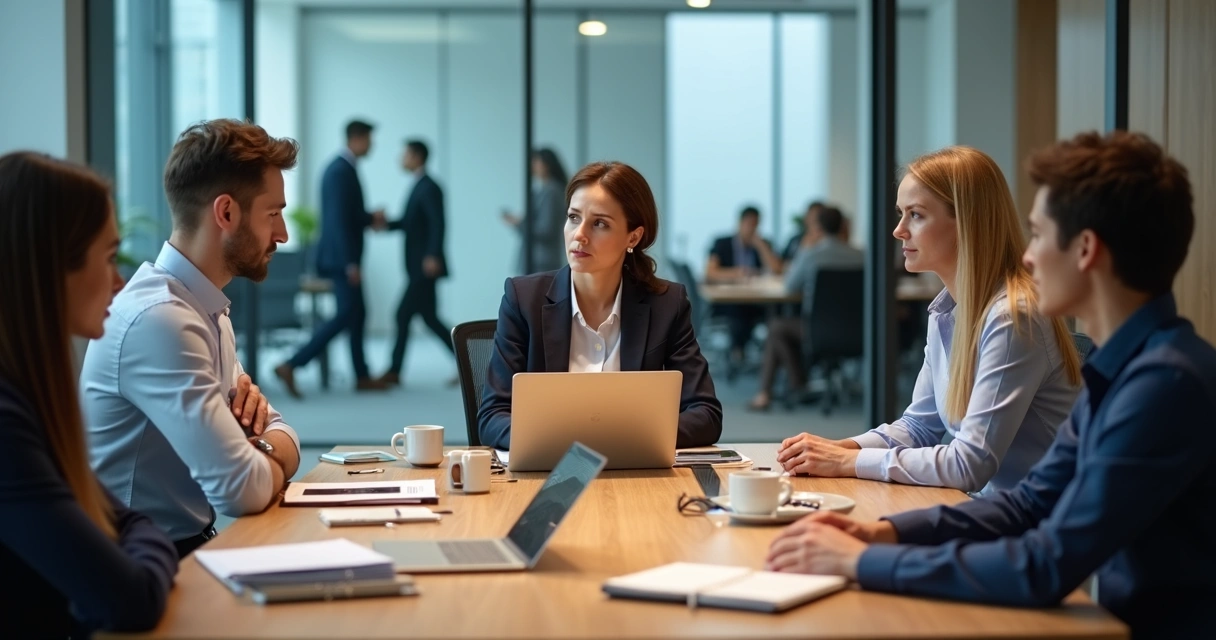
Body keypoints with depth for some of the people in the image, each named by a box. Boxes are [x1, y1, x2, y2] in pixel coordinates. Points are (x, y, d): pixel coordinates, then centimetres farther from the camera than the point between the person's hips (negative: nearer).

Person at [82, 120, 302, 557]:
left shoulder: (206, 308, 7)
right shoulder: (158, 317, -22)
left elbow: (282, 438, 12)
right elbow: (243, 489, -25)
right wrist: (271, 460, -5)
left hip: (189, 547, 8)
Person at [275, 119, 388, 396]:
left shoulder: (341, 167, 14)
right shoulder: (342, 171, -17)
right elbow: (339, 219, -23)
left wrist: (370, 217, 9)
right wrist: (350, 263, -24)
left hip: (343, 256, 10)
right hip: (342, 257, -10)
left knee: (356, 314, 13)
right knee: (346, 315, -10)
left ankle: (362, 376, 19)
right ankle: (291, 366, -13)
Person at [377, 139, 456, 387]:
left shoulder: (429, 188, -12)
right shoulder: (418, 186, 16)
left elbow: (438, 224, -21)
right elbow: (408, 222, 19)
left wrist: (433, 256, -29)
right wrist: (385, 224, 2)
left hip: (426, 265, -10)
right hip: (418, 265, 10)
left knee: (404, 314, -6)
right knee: (430, 318, 9)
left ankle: (394, 371, 0)